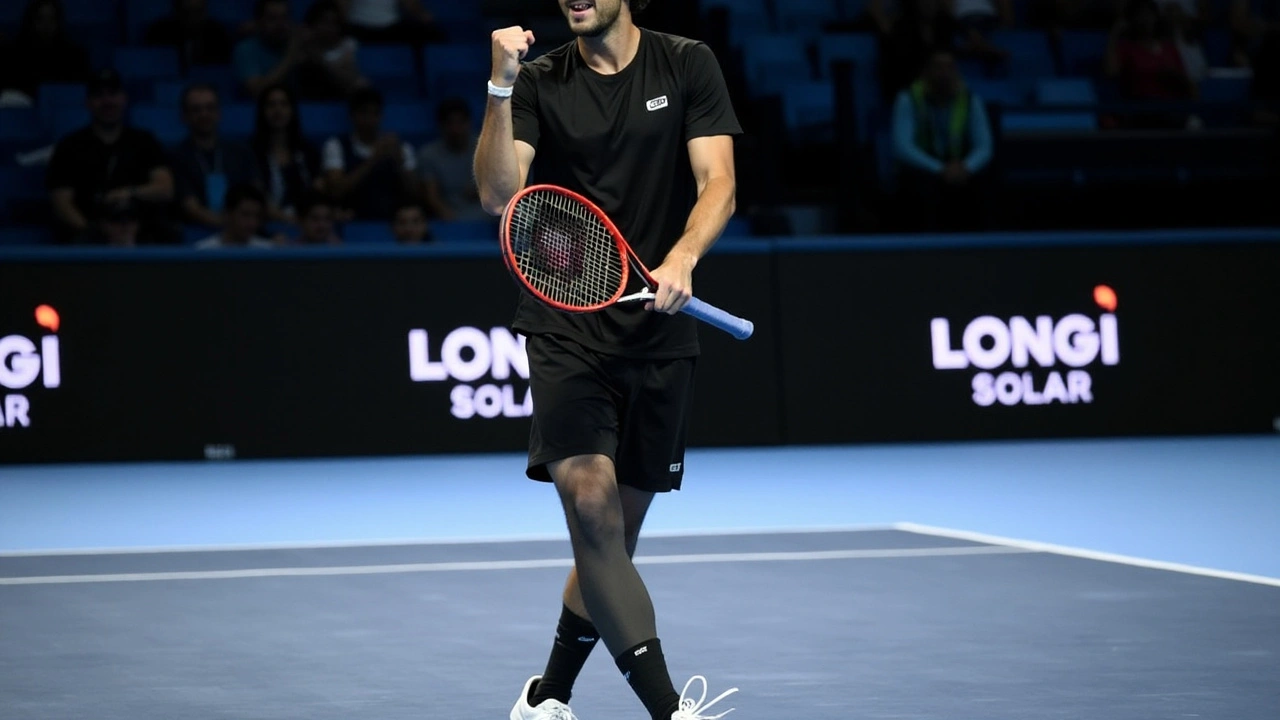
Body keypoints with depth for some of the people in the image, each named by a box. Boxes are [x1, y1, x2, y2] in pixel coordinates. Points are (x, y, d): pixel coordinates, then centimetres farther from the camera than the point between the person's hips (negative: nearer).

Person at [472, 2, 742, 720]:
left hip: (660, 331, 1)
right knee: (590, 501, -20)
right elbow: (499, 194, -9)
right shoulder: (541, 82, 3)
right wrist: (501, 90, -21)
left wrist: (680, 260, -23)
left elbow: (718, 184, -5)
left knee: (617, 528, 9)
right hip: (567, 328, -1)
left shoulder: (688, 66, 3)